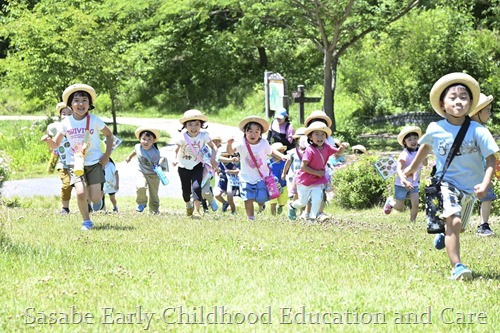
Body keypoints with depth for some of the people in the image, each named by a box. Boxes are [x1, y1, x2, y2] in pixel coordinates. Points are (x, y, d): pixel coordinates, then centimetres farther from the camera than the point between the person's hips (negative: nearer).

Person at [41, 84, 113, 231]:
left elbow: (109, 135, 7)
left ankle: (98, 196, 32)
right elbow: (56, 144, 2)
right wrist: (48, 140, -21)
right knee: (81, 193, -18)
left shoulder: (94, 120, -8)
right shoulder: (66, 122, -4)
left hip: (94, 163, -1)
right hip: (76, 164, 1)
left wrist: (107, 155, -1)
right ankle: (86, 221, 6)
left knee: (95, 198, -7)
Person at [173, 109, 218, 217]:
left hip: (197, 165, -1)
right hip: (183, 166, 1)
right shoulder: (183, 137, -16)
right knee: (185, 190, 11)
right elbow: (177, 148, -2)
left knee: (196, 187, -21)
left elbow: (213, 147, -8)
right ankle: (188, 205, 42)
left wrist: (213, 159, -23)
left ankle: (197, 210, -15)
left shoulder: (203, 135, -16)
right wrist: (175, 159, -19)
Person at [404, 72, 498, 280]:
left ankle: (444, 234, 56)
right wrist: (413, 168, 29)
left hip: (470, 189, 2)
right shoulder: (435, 129, -8)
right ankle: (457, 267, -27)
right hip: (446, 183, -2)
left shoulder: (478, 131, -15)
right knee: (453, 222, -27)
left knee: (457, 229, 20)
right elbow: (426, 146, 15)